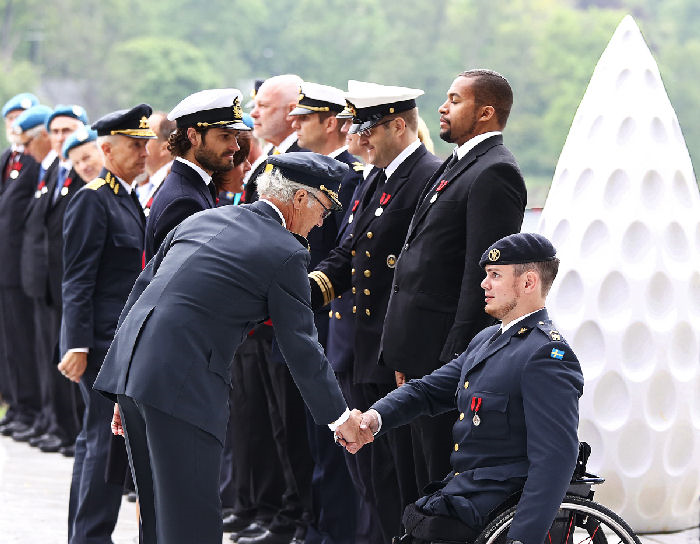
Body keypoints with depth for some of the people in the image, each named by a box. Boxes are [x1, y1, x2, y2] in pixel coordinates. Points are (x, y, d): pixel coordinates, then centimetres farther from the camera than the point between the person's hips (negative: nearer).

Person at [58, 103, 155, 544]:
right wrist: (77, 345, -21)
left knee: (96, 439, 14)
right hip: (102, 341, -9)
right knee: (107, 439, -10)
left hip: (125, 339, 9)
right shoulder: (93, 200, -12)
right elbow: (77, 280, -16)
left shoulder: (131, 200, 16)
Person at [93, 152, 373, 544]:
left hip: (128, 365, 8)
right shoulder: (286, 254, -3)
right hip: (183, 383, -8)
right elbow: (301, 346, 1)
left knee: (159, 508, 18)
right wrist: (340, 417, 14)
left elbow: (142, 289, 20)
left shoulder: (201, 220, 18)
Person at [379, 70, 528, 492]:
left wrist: (455, 360, -22)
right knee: (430, 480, 14)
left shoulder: (494, 174, -14)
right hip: (426, 358, 10)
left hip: (454, 351, -10)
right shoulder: (459, 166, 18)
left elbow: (483, 275, -20)